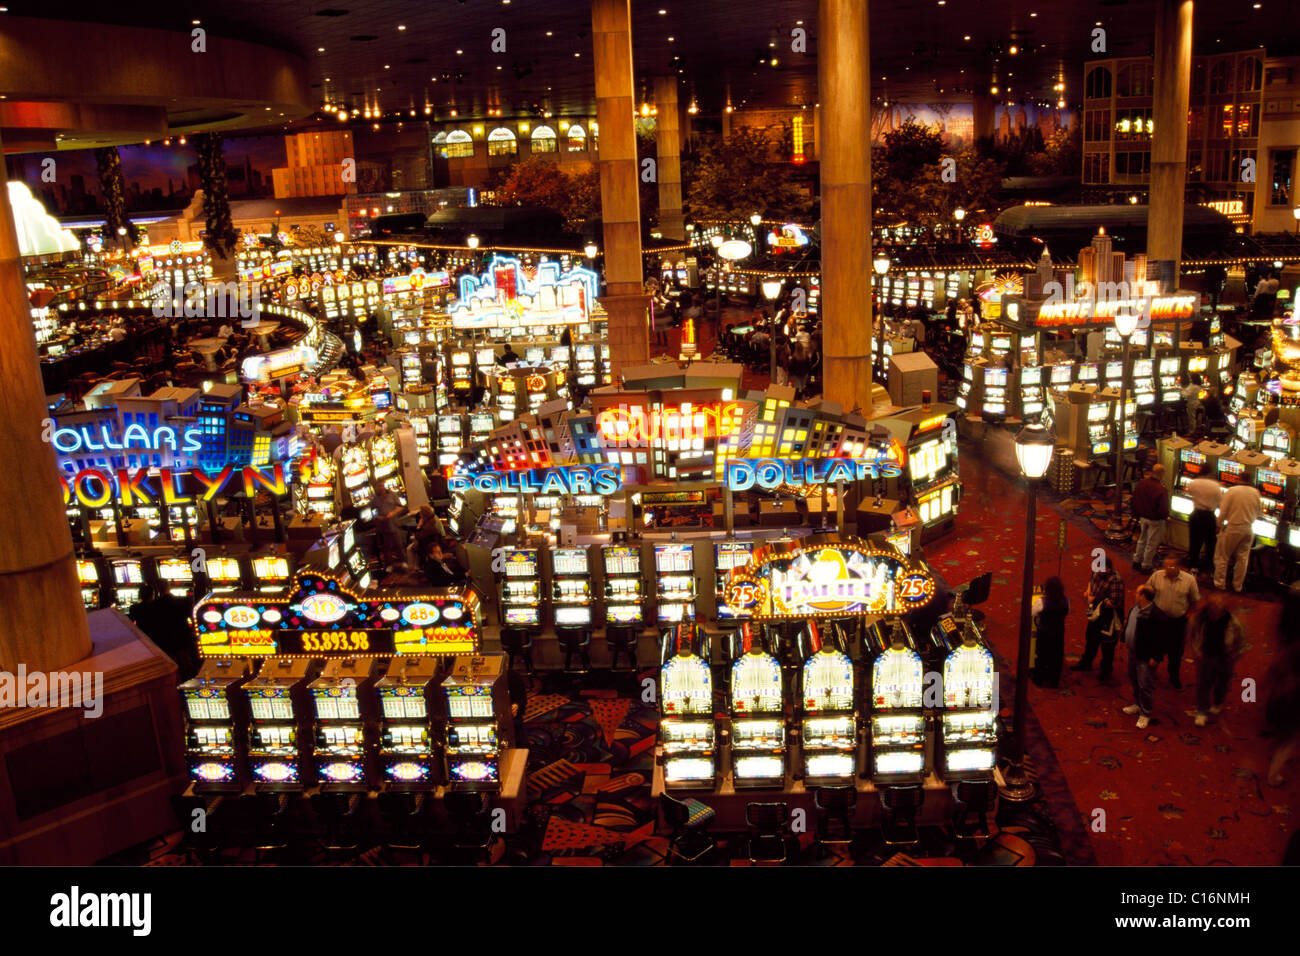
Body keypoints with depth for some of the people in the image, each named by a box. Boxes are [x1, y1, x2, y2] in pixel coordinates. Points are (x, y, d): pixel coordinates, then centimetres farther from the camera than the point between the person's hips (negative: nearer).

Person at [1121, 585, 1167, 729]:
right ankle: (1138, 704, 43)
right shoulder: (1135, 607, 2)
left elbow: (1159, 638, -23)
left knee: (1145, 685, 1)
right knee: (1134, 681, 24)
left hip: (1145, 657, -9)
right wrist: (1126, 641, 23)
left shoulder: (1155, 614, -26)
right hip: (1133, 652, 9)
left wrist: (1156, 658, -21)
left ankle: (1145, 714, 15)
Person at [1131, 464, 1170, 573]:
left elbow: (1134, 501, 3)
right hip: (1155, 520, -6)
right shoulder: (1161, 489, -28)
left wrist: (1137, 515, 16)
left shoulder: (1140, 484, -8)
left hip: (1142, 518, 6)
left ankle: (1136, 561, 35)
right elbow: (1164, 509, -24)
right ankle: (1146, 566, 21)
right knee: (1152, 544, 10)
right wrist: (1165, 516, -1)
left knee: (1142, 540, 24)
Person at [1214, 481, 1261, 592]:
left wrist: (1220, 525, 0)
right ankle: (1238, 586, 20)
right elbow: (1257, 513, 7)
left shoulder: (1232, 490, -13)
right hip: (1248, 530, 4)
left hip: (1233, 528, -4)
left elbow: (1223, 511, -13)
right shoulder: (1256, 492, -2)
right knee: (1242, 558, 12)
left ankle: (1220, 583, 15)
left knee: (1223, 557, 9)